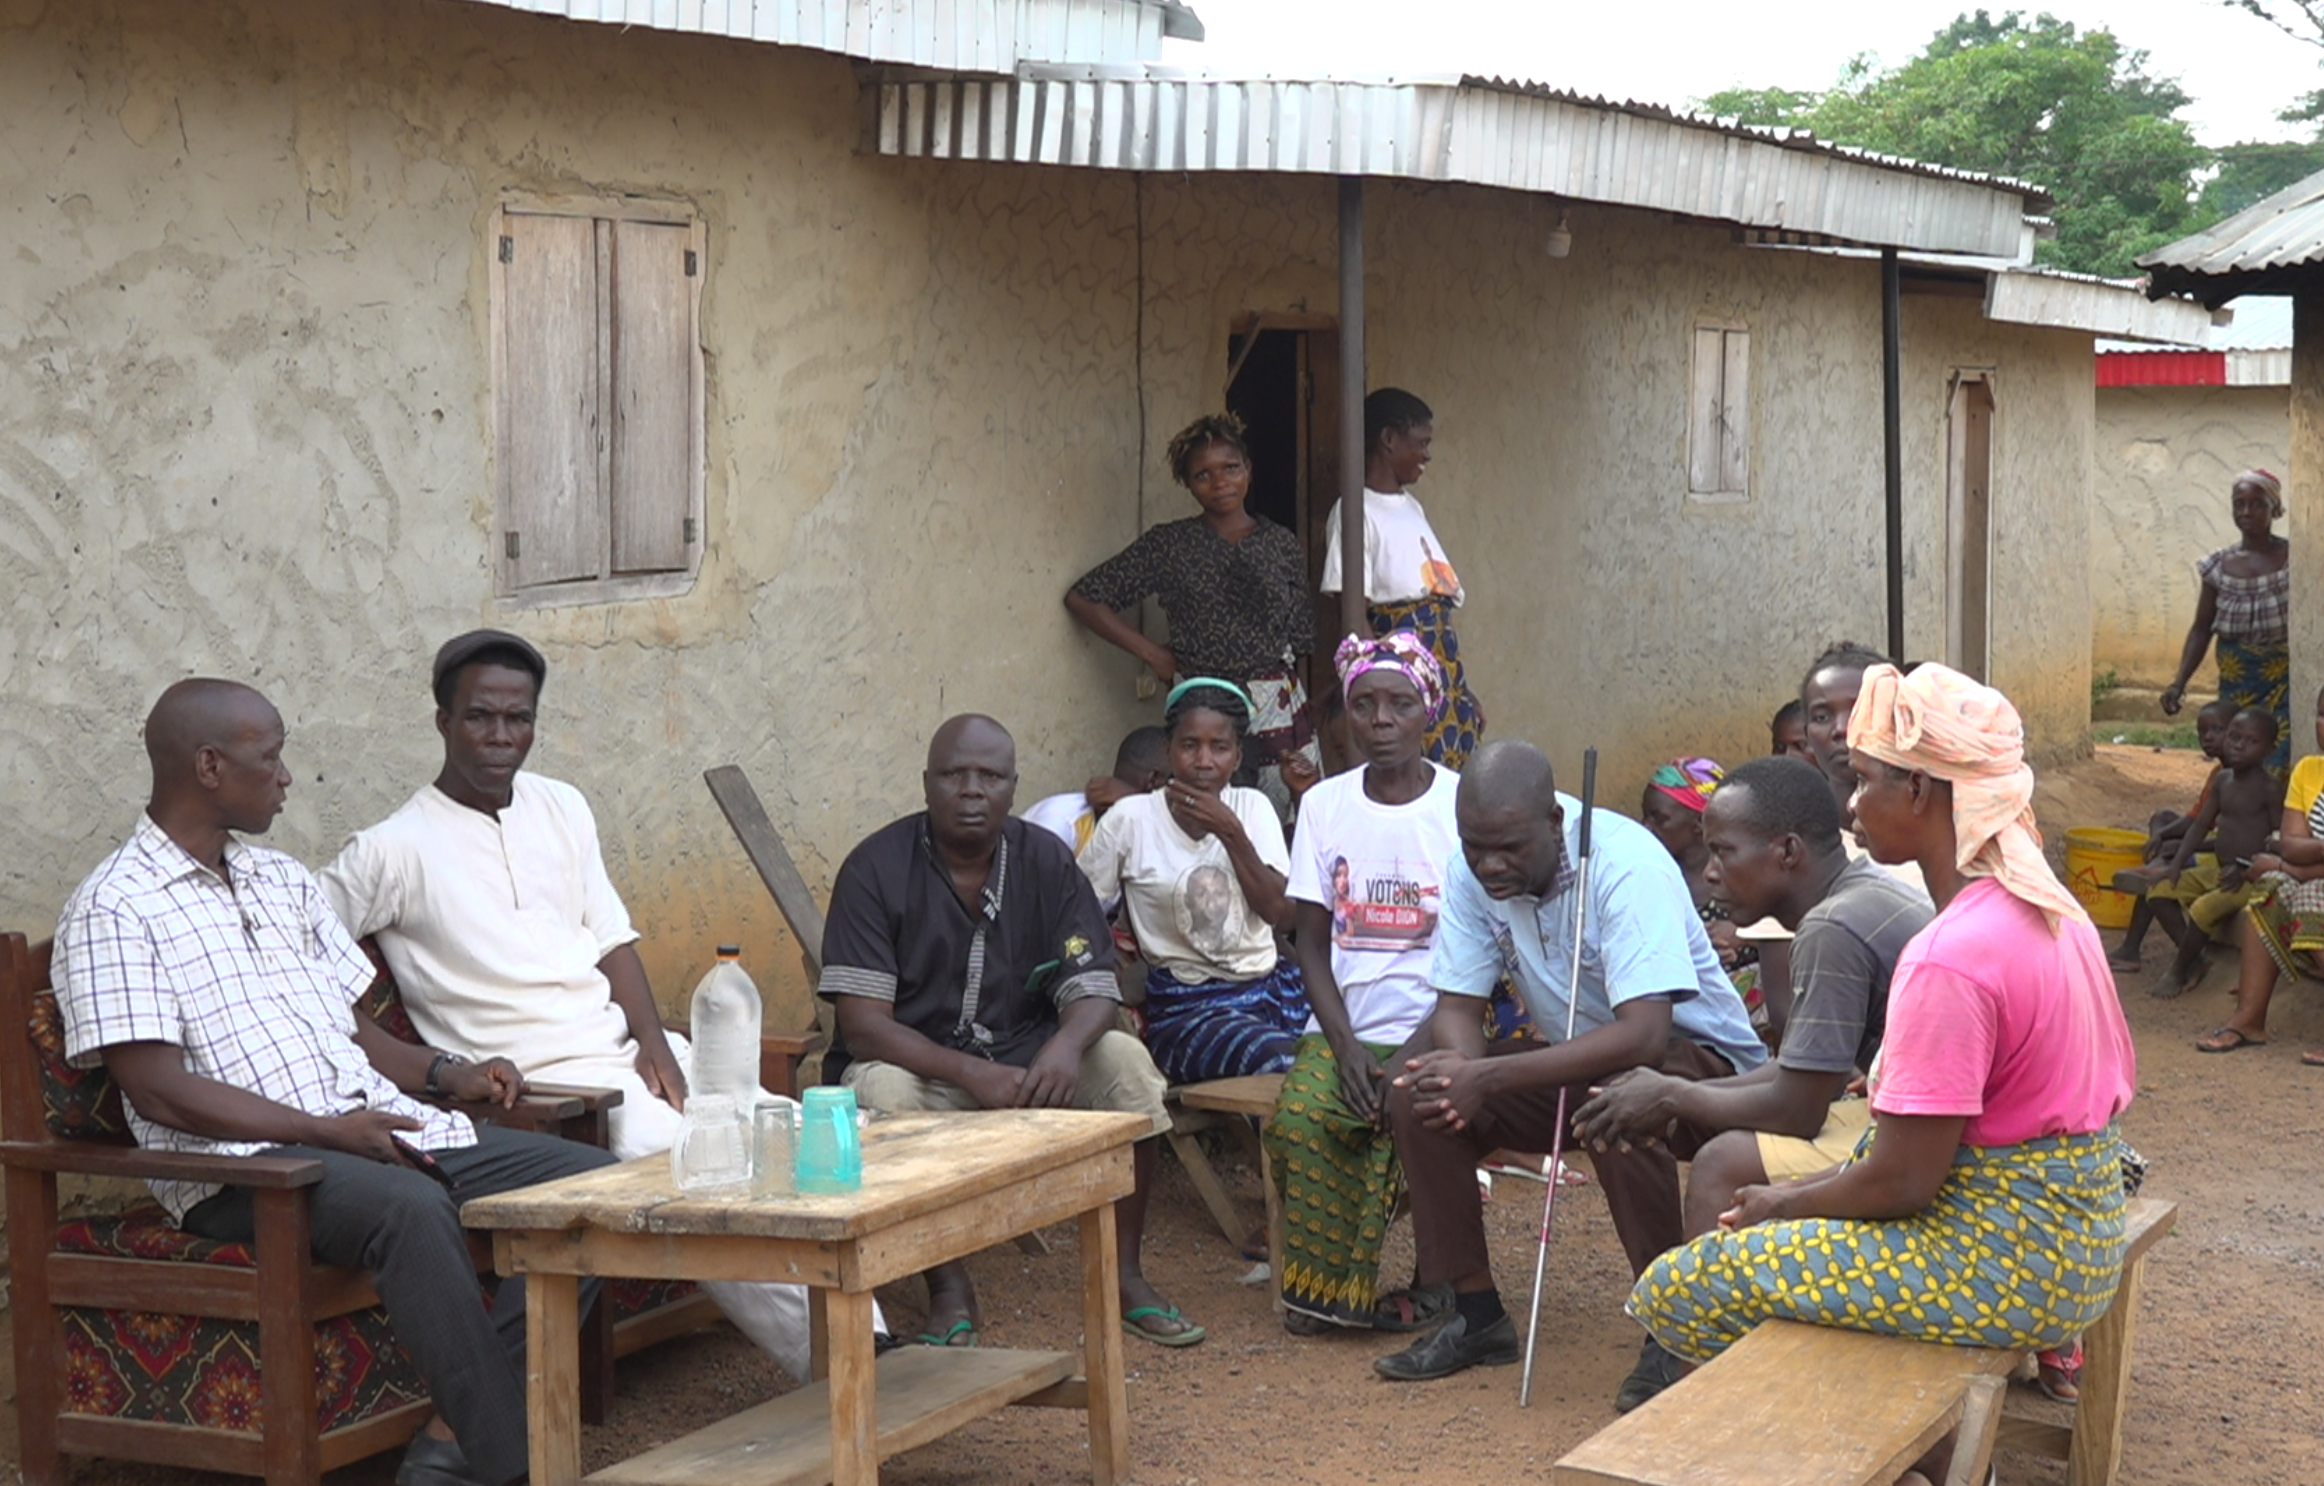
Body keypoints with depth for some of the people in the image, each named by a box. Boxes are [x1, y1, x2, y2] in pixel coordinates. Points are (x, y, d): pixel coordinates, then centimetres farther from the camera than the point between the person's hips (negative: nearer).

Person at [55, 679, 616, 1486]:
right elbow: (158, 1089, -13)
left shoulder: (283, 882, 21)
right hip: (242, 1163, -8)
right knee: (409, 1206, -39)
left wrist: (445, 1073, 5)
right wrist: (323, 1130, -19)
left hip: (381, 1128, 8)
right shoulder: (113, 910, -4)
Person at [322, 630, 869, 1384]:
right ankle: (825, 1357, -21)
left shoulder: (562, 807, 14)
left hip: (625, 1042, 7)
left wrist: (654, 1041, -3)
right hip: (539, 1070, -7)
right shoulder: (395, 849, -6)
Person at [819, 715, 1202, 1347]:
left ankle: (1125, 1277, -10)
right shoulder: (876, 868, -12)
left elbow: (1093, 992, -7)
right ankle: (948, 1287, -17)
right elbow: (862, 1026, -19)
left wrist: (1066, 1047, -33)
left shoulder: (1046, 861, -2)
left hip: (1023, 1056, 3)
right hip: (914, 1061, -3)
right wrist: (968, 1073, -34)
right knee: (886, 1093, -36)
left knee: (1123, 1061, -22)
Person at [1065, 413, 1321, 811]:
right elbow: (1083, 598, 3)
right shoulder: (1169, 545, 2)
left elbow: (1301, 637, 13)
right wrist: (1154, 655, -1)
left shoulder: (1282, 545, 10)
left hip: (1281, 710, 2)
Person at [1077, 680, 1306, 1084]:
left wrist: (1231, 833, -8)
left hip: (1269, 986, 4)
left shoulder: (1253, 808, 10)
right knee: (1283, 1062, -34)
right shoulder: (1130, 819, 1)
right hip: (1188, 1008, -4)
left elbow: (1280, 914, 0)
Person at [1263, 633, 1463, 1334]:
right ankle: (1318, 1283, -7)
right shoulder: (1325, 805, 7)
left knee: (1410, 1117, -30)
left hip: (1434, 1030, -2)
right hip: (1344, 1029, 2)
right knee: (1295, 1120, -26)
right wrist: (1345, 1047, -11)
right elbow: (1312, 942, 5)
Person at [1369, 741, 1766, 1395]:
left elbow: (1643, 1035, -37)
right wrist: (1460, 1069, -31)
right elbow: (1457, 1006, -5)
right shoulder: (1472, 874, -9)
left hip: (1696, 1056, -6)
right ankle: (1472, 1313, -1)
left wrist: (1489, 1077, -41)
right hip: (1574, 1059, 6)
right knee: (1417, 1094, -13)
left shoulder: (1626, 865, -29)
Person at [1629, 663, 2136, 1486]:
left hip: (2006, 1263, -10)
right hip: (2075, 1238, 10)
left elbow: (1898, 1181, -23)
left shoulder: (1949, 958, -24)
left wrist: (1782, 1203, -1)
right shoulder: (2048, 909, 5)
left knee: (1673, 1291, -6)